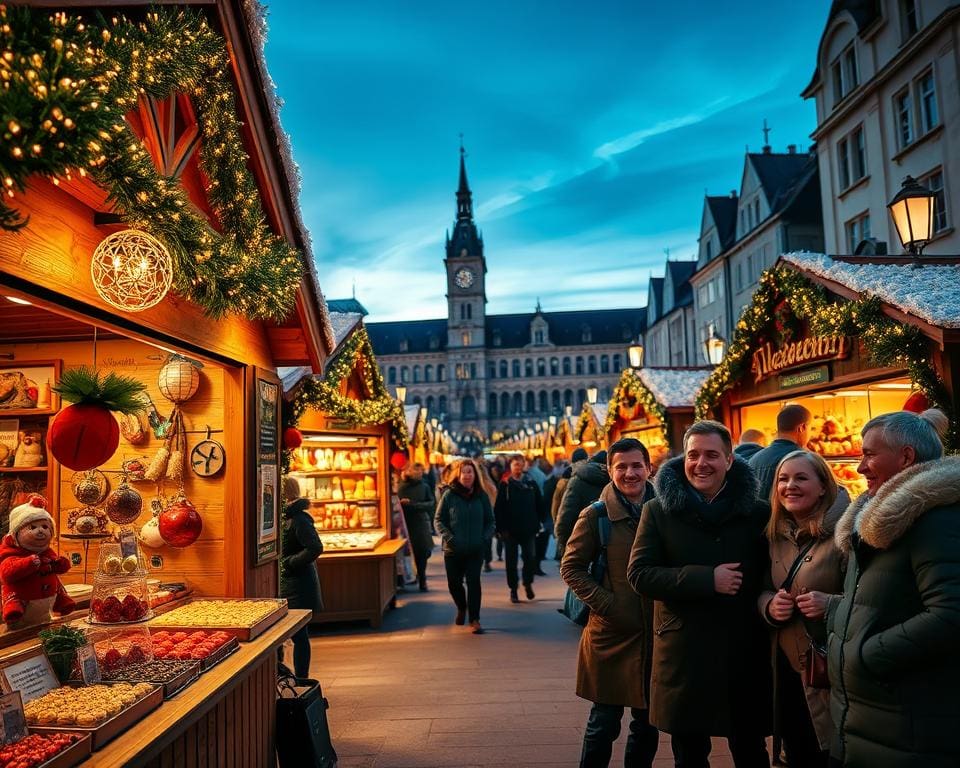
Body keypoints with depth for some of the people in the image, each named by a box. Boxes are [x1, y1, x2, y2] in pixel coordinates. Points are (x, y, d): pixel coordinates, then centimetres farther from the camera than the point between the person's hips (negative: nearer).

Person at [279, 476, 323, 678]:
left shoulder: (298, 519, -19)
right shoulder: (285, 517, 11)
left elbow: (315, 548, -27)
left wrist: (289, 563, -20)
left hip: (298, 587, -9)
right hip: (286, 585, 9)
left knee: (299, 635, 0)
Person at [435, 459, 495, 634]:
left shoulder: (481, 495, 3)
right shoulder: (449, 495, -4)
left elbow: (490, 521, 9)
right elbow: (439, 520, -1)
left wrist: (485, 537, -6)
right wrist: (447, 537, -15)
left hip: (476, 549, 0)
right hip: (453, 549, 0)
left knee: (473, 582, -6)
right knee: (454, 583, 11)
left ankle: (474, 619, 6)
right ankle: (461, 608, 40)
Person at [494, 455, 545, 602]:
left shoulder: (531, 483, 5)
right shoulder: (504, 484, -2)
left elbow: (539, 504, 8)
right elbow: (498, 508, -5)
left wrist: (538, 522, 2)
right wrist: (500, 528, -9)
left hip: (529, 529, 1)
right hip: (510, 530, -1)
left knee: (531, 558, -2)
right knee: (511, 561, 6)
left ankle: (528, 583, 22)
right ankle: (513, 589, 20)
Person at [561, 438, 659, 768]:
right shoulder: (595, 515, -6)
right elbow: (571, 567, -3)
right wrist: (605, 604, -12)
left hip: (656, 634, 3)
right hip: (611, 633, -3)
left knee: (648, 724, 15)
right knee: (603, 723, 5)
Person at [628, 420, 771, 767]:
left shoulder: (757, 512, 0)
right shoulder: (658, 510, -3)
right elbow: (639, 574, -9)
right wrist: (707, 579, -18)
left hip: (744, 653, 1)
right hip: (683, 654, 0)